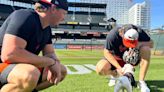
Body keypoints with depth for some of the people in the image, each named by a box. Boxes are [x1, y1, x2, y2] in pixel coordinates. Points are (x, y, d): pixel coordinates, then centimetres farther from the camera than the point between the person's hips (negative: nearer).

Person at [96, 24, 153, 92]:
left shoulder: (139, 32, -22)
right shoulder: (112, 35, -29)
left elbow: (151, 43, -11)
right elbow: (107, 53, -22)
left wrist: (140, 44, -34)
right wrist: (118, 67, -32)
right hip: (117, 59, -1)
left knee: (146, 49, -30)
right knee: (100, 68, -30)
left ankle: (141, 82, -19)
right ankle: (114, 74, 9)